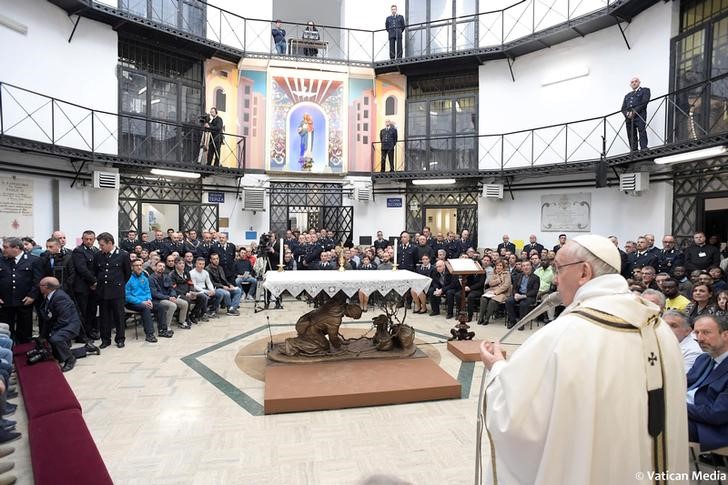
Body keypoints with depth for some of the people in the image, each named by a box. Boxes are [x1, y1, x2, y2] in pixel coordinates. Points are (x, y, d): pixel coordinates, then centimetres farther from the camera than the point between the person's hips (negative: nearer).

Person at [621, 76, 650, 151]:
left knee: (642, 132, -18)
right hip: (629, 118, 4)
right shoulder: (627, 95, 30)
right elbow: (623, 108, 19)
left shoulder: (645, 90, 16)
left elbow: (644, 102, -1)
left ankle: (644, 150, -25)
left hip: (639, 115, -4)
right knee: (631, 136, -5)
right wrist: (627, 113, -4)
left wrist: (634, 111, -13)